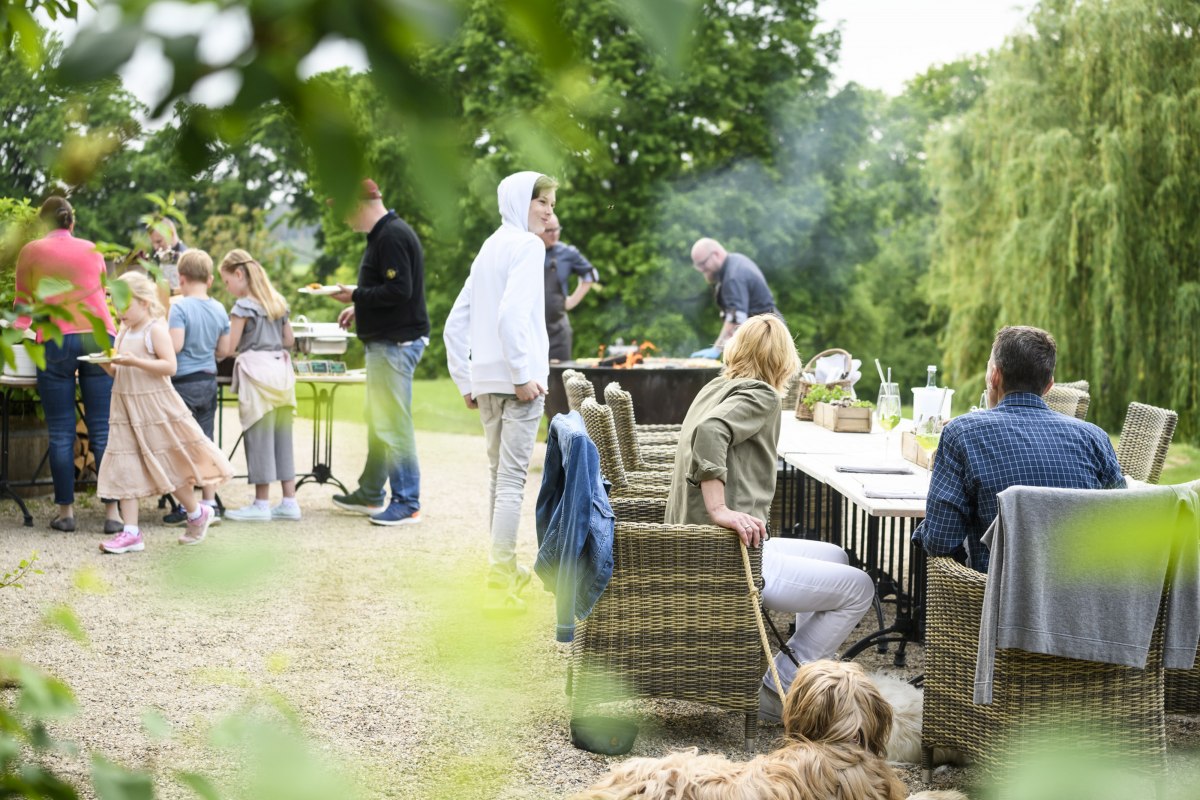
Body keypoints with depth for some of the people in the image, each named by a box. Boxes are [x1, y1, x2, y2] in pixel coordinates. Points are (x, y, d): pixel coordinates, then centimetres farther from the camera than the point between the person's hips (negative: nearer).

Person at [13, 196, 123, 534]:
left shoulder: (31, 251, 10)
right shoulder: (93, 251, 18)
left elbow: (23, 304, 19)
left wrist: (19, 331, 38)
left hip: (55, 341, -2)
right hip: (99, 336, 2)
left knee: (61, 432, 3)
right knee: (103, 430, 1)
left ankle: (66, 511, 5)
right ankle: (112, 511, -2)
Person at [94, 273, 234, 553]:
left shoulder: (155, 329, -10)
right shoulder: (124, 332, 12)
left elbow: (169, 366, -20)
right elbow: (117, 373, 15)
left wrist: (136, 362, -28)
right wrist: (106, 363, -5)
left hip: (154, 406, -7)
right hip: (126, 408, 7)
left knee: (170, 466, 4)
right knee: (124, 470, 1)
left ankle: (197, 514, 25)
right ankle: (130, 532, 2)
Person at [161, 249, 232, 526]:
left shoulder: (179, 307, -14)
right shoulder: (220, 310, 5)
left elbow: (175, 346, -22)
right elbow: (224, 350, 9)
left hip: (184, 382, -6)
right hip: (209, 382, 6)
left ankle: (185, 508, 5)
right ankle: (210, 504, 12)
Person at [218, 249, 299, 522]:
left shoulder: (243, 306, -9)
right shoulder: (278, 302, 14)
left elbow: (230, 346, -9)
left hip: (256, 370, -8)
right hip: (281, 368, 8)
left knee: (259, 438, -2)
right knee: (282, 436, 10)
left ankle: (262, 503, 3)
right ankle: (289, 502, 11)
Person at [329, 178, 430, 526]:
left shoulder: (392, 237, -18)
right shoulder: (383, 234, 16)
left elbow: (399, 291, -25)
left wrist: (356, 295, -15)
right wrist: (360, 307, 15)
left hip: (397, 343, -11)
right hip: (385, 341, 11)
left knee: (394, 424, -8)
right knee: (379, 423, 18)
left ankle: (407, 504, -4)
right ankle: (370, 495, 28)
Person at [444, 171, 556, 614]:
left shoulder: (488, 249, 18)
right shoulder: (526, 246, -7)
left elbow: (455, 324, 18)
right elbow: (512, 313, -22)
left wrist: (465, 382, 20)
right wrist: (523, 374, -19)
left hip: (486, 379, 8)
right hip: (517, 378, -8)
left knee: (500, 474, 17)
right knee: (512, 476, -8)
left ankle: (505, 569, 28)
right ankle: (500, 584, -9)